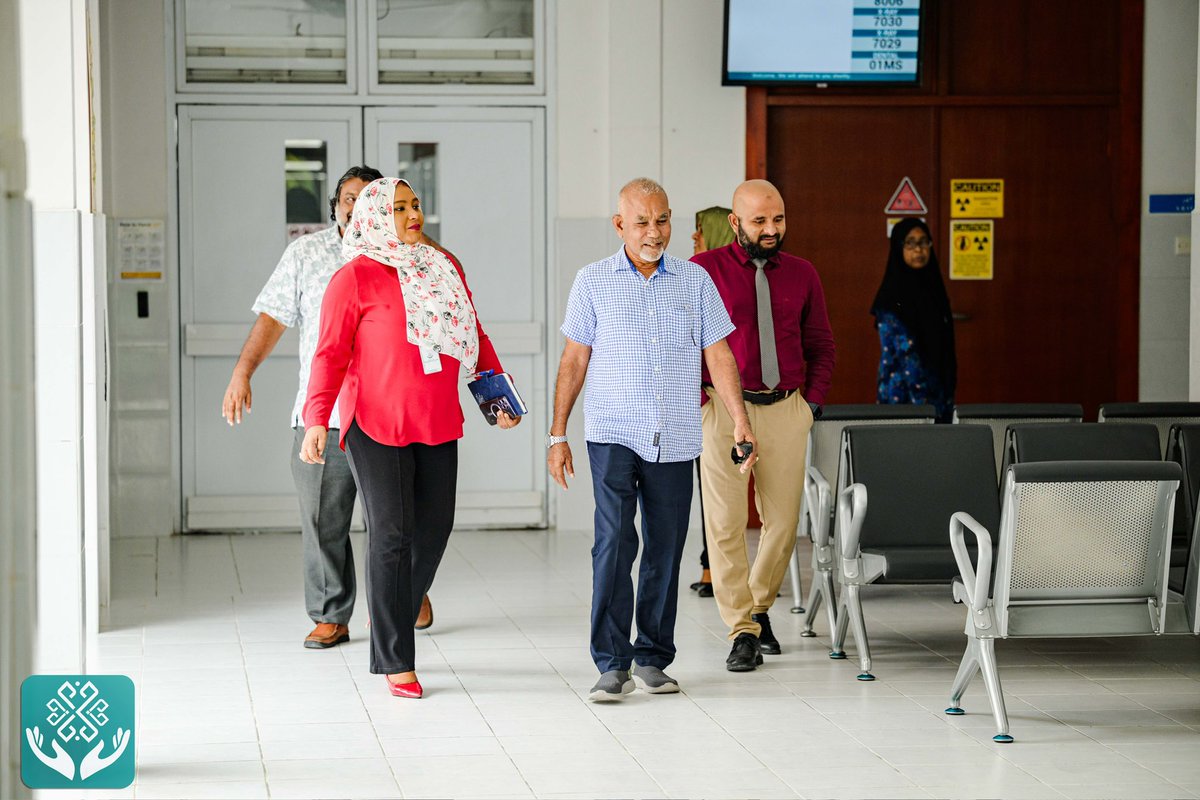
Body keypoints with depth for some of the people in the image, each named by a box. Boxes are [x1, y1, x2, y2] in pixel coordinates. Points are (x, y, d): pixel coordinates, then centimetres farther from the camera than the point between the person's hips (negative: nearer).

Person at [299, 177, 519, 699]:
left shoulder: (445, 268, 12)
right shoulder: (354, 278, -5)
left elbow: (474, 335, 20)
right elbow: (330, 353, -7)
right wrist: (316, 419, -16)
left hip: (437, 423, 6)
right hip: (377, 424, -6)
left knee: (433, 532, 5)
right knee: (391, 535, -6)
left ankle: (392, 630, 25)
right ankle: (396, 662, 0)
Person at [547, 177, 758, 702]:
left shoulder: (695, 281, 8)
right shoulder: (593, 282, 4)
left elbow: (718, 354, 8)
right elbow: (574, 360, 7)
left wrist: (740, 421, -2)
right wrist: (557, 435, 4)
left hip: (675, 439, 2)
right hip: (614, 434, -2)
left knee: (665, 549, 6)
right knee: (614, 542, -13)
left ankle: (652, 659, 16)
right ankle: (611, 663, -10)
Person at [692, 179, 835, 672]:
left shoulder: (802, 274, 10)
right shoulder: (703, 271, -1)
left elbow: (821, 346, 18)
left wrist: (813, 401, 8)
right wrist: (697, 401, -5)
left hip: (787, 410, 3)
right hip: (724, 409, -3)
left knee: (783, 520, 4)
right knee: (725, 523, -7)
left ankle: (758, 606, 26)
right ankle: (742, 631, 0)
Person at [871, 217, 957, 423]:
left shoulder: (935, 290, 12)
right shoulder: (892, 297, -9)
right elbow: (906, 352, -15)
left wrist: (947, 398, 10)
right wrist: (923, 405, -20)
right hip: (905, 398, -6)